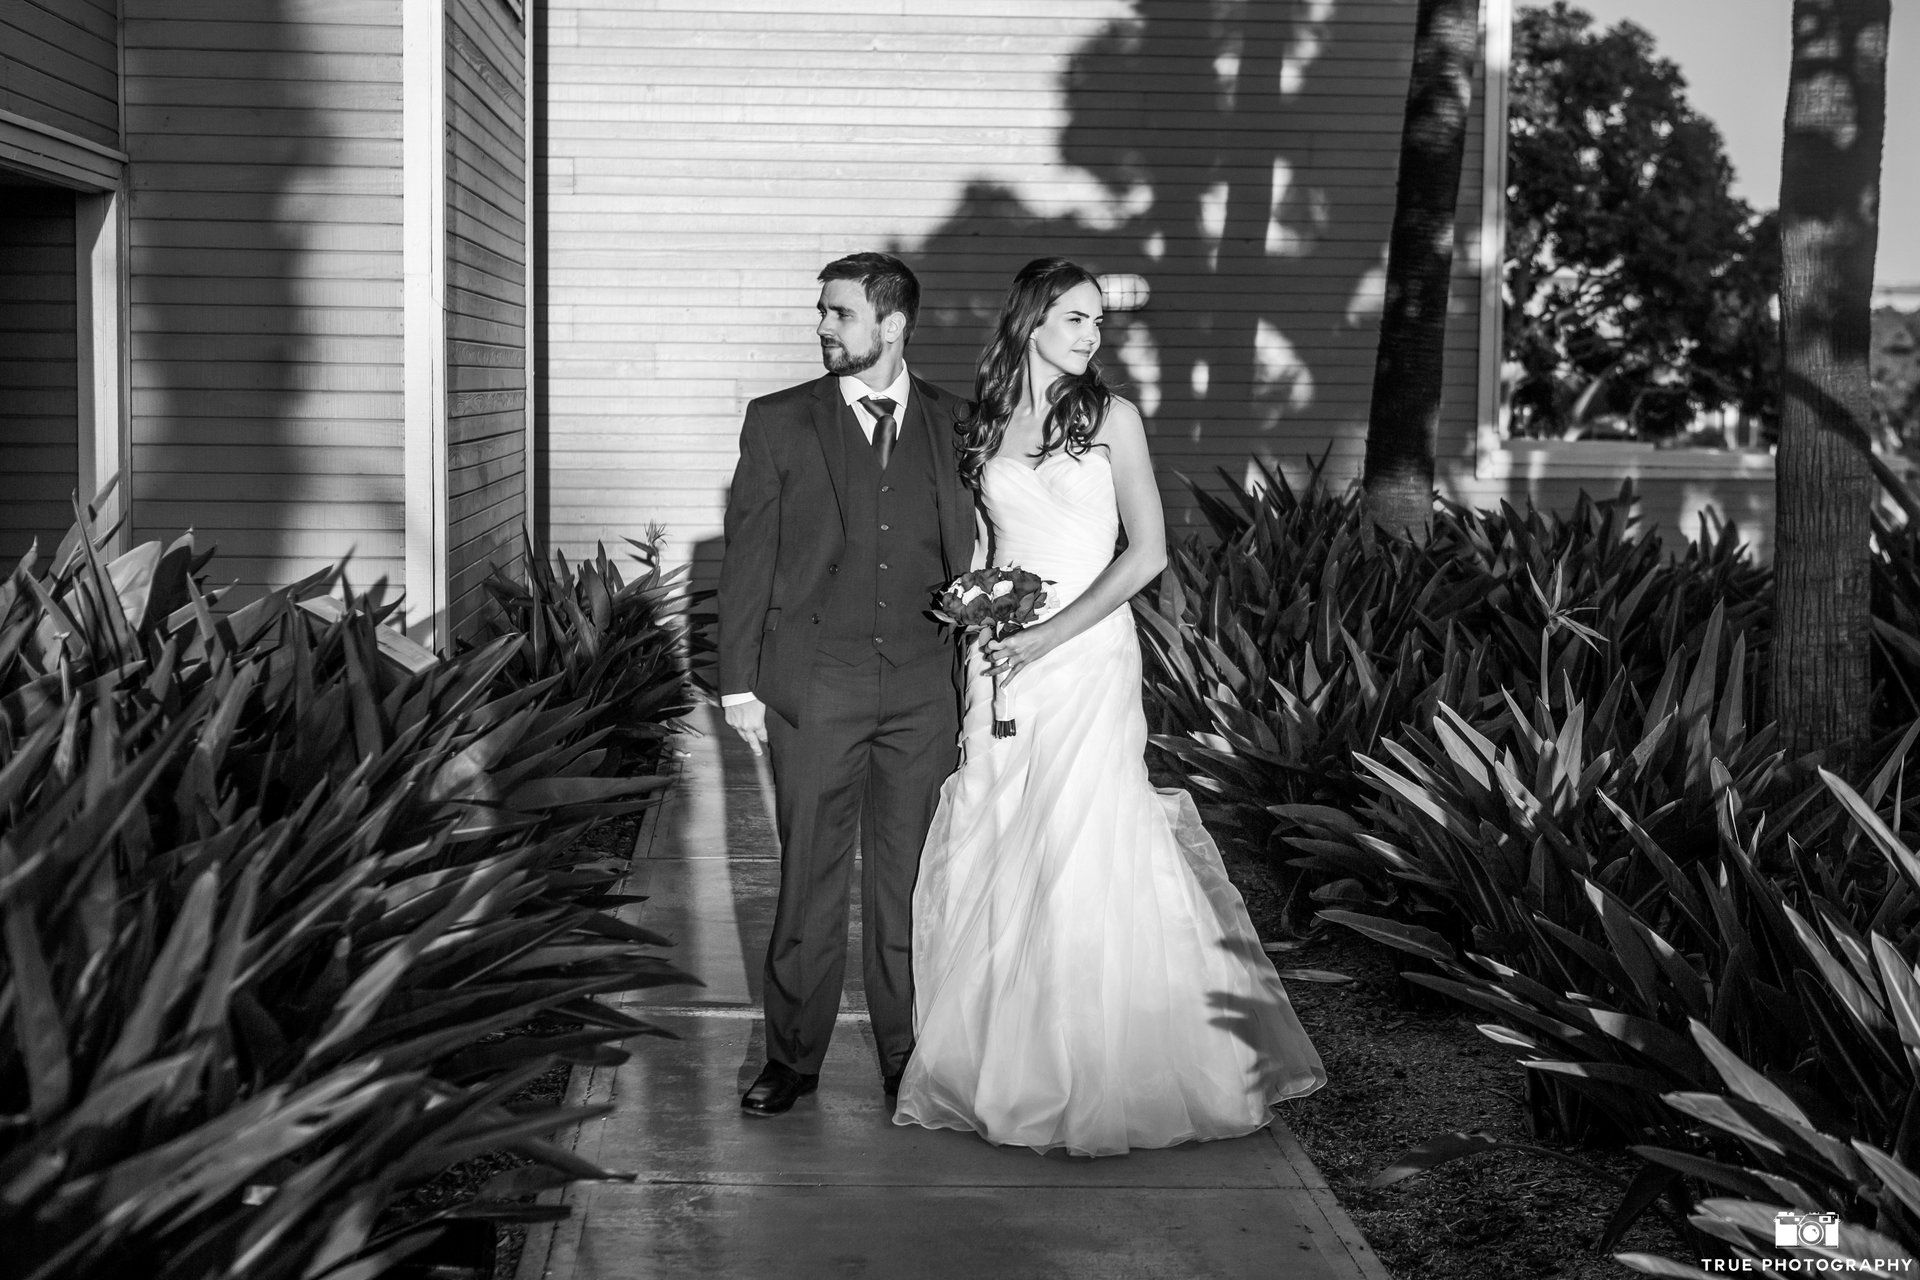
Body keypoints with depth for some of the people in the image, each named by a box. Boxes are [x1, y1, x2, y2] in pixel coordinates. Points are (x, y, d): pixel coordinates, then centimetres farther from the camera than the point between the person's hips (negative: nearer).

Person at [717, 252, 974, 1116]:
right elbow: (746, 556, 3)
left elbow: (974, 553, 9)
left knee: (909, 881, 8)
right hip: (815, 684, -1)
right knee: (809, 881, 3)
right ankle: (792, 1059, 16)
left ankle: (908, 1057, 20)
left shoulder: (956, 424, 6)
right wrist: (739, 681, -1)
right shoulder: (778, 423, 2)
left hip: (925, 687, 1)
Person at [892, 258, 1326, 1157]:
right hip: (1002, 661, 3)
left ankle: (1092, 1075, 7)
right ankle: (994, 1059, 15)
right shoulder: (983, 425, 9)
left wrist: (1049, 636, -12)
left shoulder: (1110, 417, 0)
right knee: (990, 857, 2)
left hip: (1087, 654, -3)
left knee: (1082, 857, -6)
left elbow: (1147, 551, -6)